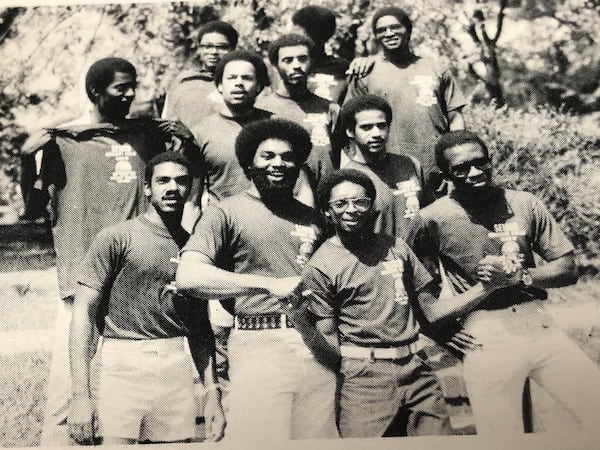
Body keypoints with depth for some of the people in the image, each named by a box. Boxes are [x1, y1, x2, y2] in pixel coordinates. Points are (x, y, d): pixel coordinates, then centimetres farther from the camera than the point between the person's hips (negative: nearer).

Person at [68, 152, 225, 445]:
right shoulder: (117, 237, 1)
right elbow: (83, 312, -4)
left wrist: (213, 393, 10)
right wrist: (80, 394, -12)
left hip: (177, 367, 4)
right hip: (123, 365, -4)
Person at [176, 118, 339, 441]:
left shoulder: (311, 218, 17)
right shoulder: (227, 212, 1)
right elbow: (187, 278, -14)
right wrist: (269, 284, -18)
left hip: (316, 345, 5)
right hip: (260, 345, -4)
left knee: (319, 439, 5)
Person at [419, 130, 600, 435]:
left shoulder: (524, 204, 5)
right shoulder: (432, 219, -4)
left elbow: (568, 269, 9)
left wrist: (521, 276, -7)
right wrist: (487, 287, -9)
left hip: (539, 327, 3)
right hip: (484, 341, -3)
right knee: (502, 439, -8)